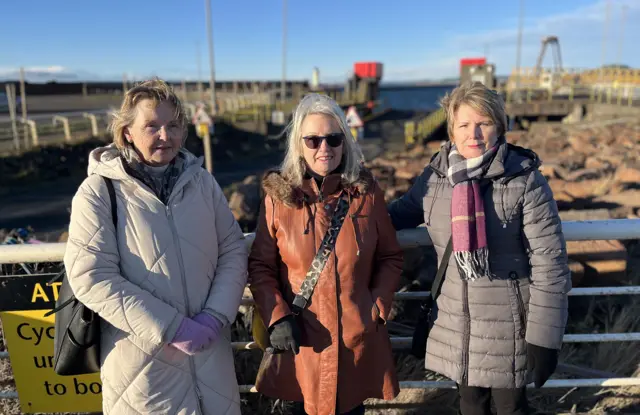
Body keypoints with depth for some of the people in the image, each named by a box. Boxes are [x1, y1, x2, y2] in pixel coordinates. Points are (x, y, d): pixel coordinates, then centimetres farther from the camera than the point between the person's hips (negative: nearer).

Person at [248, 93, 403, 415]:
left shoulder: (367, 192, -3)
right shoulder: (278, 196, -6)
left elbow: (390, 258, 5)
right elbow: (260, 266, -1)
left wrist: (379, 308, -5)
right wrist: (276, 317, -12)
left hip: (359, 335, 1)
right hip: (301, 339, -1)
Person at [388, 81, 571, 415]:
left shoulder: (525, 182, -15)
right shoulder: (436, 176, -4)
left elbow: (550, 265, -13)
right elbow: (403, 211, 15)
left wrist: (544, 337, -13)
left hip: (506, 325, -3)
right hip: (455, 323, 4)